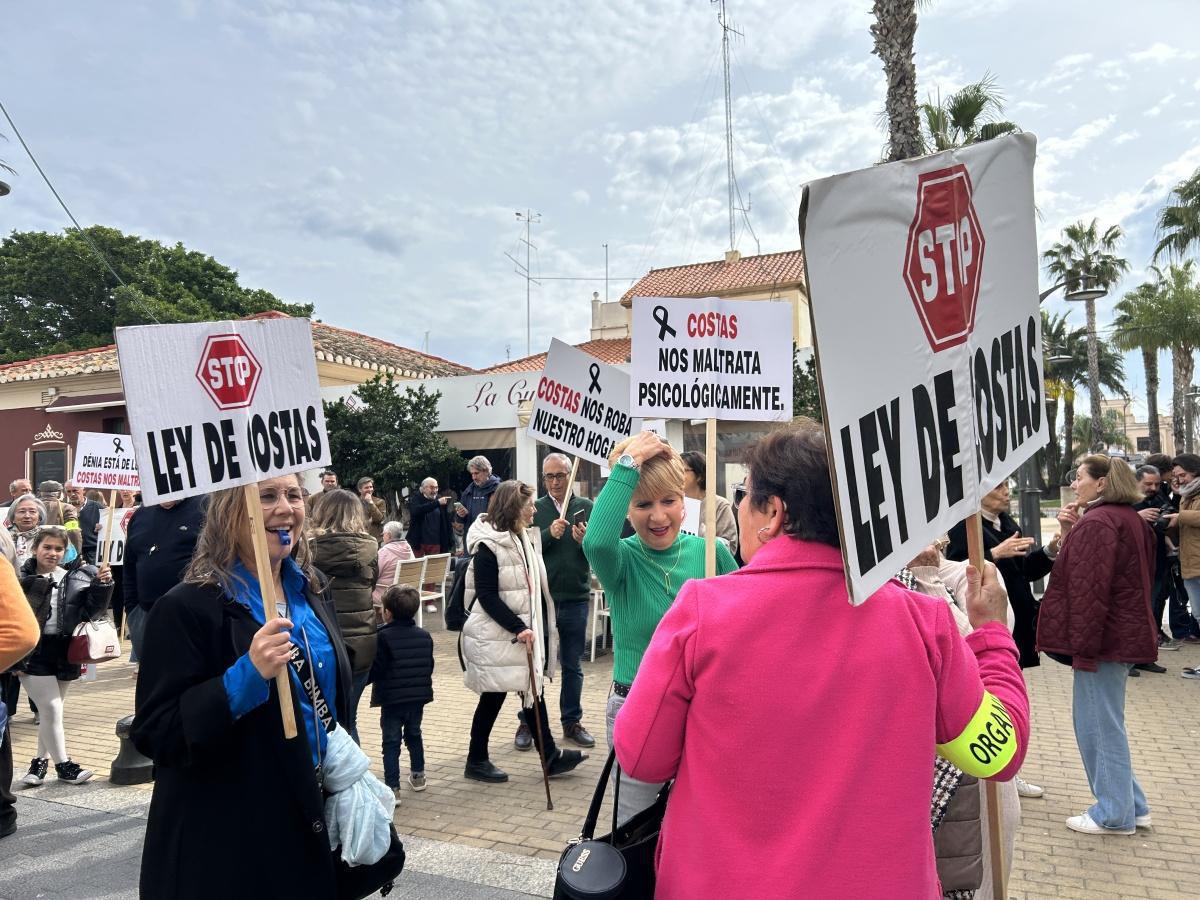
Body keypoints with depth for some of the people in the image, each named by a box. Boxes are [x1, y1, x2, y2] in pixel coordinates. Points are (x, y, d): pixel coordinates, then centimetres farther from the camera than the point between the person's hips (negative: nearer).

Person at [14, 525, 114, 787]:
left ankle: (41, 760, 33)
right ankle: (63, 764, 10)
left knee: (51, 710, 16)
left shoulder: (77, 578, 1)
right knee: (52, 709, -4)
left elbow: (91, 611, 2)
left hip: (65, 653, 4)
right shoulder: (21, 578, -8)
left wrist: (102, 586, -13)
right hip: (33, 653, -3)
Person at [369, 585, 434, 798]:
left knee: (391, 742, 1)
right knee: (414, 734, 23)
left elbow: (376, 670, -15)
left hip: (392, 698, -5)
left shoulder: (384, 637, -14)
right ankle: (418, 775, 35)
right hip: (419, 697, 5)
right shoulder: (424, 636, 4)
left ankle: (392, 787, -1)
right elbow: (429, 666, 10)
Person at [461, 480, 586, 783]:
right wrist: (519, 628, -23)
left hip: (525, 630, 8)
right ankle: (476, 761, 19)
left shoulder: (524, 539, 9)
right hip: (497, 635, -8)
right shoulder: (488, 546, -15)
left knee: (533, 689, 10)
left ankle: (550, 757, 17)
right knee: (494, 696, 3)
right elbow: (487, 596, -19)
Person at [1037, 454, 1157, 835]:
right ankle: (1131, 805, 27)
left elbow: (1089, 589, -22)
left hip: (1105, 638, -11)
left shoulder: (1095, 522, -18)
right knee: (1107, 722, 19)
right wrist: (1071, 532, 4)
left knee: (1099, 723, 0)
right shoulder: (1128, 518, 15)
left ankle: (1114, 815, 11)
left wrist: (1083, 645, -20)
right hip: (1127, 633, 11)